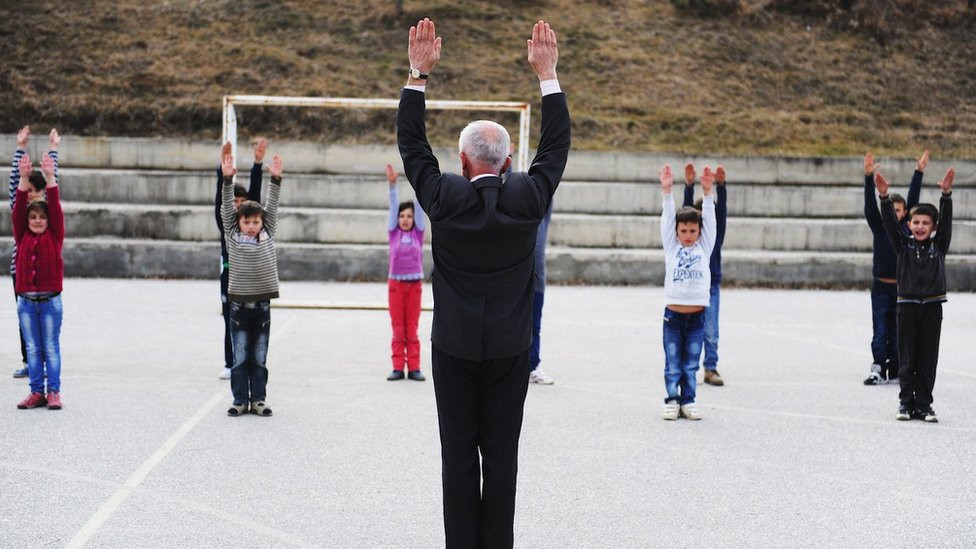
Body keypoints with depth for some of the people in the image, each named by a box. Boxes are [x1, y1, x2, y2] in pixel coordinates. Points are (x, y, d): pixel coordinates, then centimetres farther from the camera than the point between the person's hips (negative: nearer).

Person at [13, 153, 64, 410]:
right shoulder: (22, 236, 5)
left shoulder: (54, 236, 0)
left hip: (50, 300, -2)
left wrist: (49, 178, -19)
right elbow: (19, 209, -4)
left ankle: (54, 392, 7)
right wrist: (24, 179, -16)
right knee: (32, 348, 7)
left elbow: (55, 208, -9)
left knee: (51, 347, 2)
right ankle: (37, 392, 11)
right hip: (26, 301, 2)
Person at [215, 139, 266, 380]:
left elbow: (255, 190, -4)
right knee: (231, 321, 3)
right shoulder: (224, 221, 3)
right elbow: (221, 194, -9)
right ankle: (230, 365, 8)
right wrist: (224, 169, -22)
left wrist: (258, 162, -13)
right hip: (230, 273, 0)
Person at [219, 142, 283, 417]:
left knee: (259, 358, 7)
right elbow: (227, 207, -7)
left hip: (262, 305, 1)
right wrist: (227, 179, -18)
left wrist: (276, 180, -12)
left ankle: (258, 399, 13)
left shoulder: (268, 236, 5)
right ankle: (240, 400, 10)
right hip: (239, 305, -1)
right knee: (240, 357, 4)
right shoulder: (232, 236, 1)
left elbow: (272, 208, -1)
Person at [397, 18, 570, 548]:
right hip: (509, 347, 1)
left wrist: (418, 73, 4)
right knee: (502, 454, 4)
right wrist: (546, 74, 8)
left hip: (454, 346, -1)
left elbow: (411, 144, 3)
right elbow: (556, 146, 5)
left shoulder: (445, 197, -9)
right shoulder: (527, 198, -8)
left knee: (458, 453, 4)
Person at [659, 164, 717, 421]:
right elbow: (667, 219, -2)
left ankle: (688, 401, 14)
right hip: (673, 314, -1)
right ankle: (672, 400, 10)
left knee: (691, 364, 7)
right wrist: (667, 191, -11)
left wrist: (707, 192, -10)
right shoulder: (671, 247, 6)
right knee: (672, 363, 3)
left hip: (697, 315, 1)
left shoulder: (704, 247, 8)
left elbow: (710, 219, 1)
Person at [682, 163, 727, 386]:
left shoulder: (716, 230, 3)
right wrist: (689, 185, -31)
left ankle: (711, 368, 1)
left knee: (711, 332, -3)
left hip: (711, 286, 1)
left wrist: (720, 185, -28)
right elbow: (687, 206, -14)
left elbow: (722, 208, -11)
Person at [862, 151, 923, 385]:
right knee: (880, 332, -5)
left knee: (897, 332, 4)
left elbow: (913, 200, 0)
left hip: (902, 287, 1)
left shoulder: (907, 227, 5)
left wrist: (919, 172, -6)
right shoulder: (879, 227, 2)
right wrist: (869, 177, -21)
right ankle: (878, 369, -8)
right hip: (881, 287, -1)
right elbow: (870, 204, -9)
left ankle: (894, 371, 9)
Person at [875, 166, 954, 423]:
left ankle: (924, 405, 9)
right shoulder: (904, 244, 4)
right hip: (908, 305, 0)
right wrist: (884, 197, -23)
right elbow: (890, 221, -8)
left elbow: (946, 221, -7)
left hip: (932, 307, 0)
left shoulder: (939, 245, 5)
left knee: (928, 360, 3)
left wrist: (946, 194, -21)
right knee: (906, 359, 2)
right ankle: (906, 402, 9)